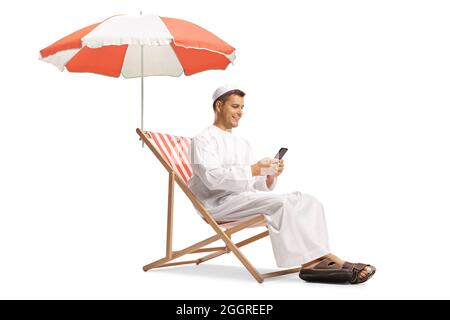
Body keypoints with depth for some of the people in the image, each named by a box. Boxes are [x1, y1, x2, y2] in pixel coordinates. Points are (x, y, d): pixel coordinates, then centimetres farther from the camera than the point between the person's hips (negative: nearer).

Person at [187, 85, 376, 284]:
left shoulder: (242, 143, 28)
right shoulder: (203, 140, 4)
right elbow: (212, 177, -16)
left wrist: (270, 176, -3)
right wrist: (254, 170, -21)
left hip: (247, 199, 7)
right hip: (219, 203, -7)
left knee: (307, 202, -13)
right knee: (279, 204, -31)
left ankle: (318, 260, -30)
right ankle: (307, 263, -32)